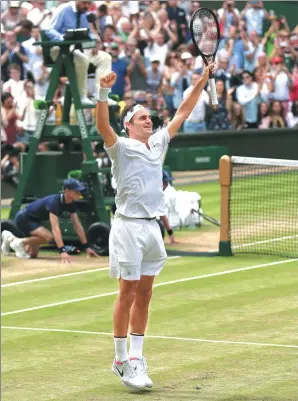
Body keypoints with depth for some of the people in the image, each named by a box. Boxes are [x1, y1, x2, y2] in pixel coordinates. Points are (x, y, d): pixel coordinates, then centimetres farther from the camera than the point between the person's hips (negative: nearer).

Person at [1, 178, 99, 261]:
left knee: (33, 254, 13)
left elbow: (77, 225, -2)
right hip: (23, 218, -9)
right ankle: (19, 242, -10)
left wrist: (86, 247, -6)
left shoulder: (70, 204, -9)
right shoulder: (54, 202, -35)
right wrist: (62, 251, -51)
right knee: (49, 236, -31)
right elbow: (55, 228, -44)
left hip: (33, 220, 9)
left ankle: (11, 238, 35)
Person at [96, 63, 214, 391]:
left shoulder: (158, 143, 12)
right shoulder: (121, 147, -6)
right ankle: (121, 361, 2)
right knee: (128, 295, -4)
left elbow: (181, 113, 20)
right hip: (128, 226, -6)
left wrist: (201, 83, 16)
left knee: (144, 295, 8)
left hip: (152, 227, 6)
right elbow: (103, 127, -26)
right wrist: (103, 93, -39)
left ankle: (135, 358, 13)